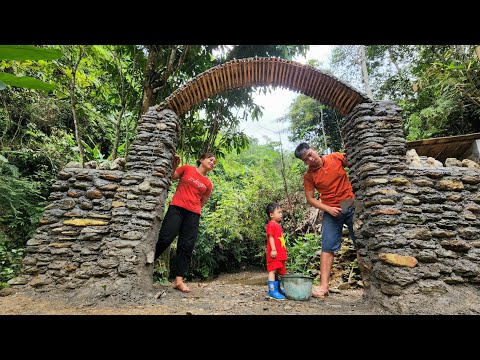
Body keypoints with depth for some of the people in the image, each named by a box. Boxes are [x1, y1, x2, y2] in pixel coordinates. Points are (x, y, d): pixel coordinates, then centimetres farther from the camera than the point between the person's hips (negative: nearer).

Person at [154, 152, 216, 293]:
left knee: (187, 246, -3)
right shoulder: (187, 169, 9)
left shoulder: (208, 183, 15)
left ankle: (179, 280, 2)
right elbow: (171, 177, 13)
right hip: (176, 208, -2)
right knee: (165, 238, -11)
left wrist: (193, 208, 8)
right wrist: (174, 166, -2)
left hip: (193, 214, 3)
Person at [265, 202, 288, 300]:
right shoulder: (271, 224, -10)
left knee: (277, 272, 17)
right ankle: (272, 291, -6)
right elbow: (271, 237, -18)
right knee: (272, 271, -8)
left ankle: (278, 289, 27)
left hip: (280, 253, 10)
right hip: (274, 253, -10)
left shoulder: (278, 225, 19)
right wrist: (273, 249, -24)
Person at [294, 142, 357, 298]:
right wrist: (328, 209, -12)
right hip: (331, 212, 0)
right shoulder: (308, 176, -4)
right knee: (327, 247, -4)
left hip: (352, 205, 1)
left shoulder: (336, 157, -3)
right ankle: (324, 286, -1)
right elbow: (310, 199, -2)